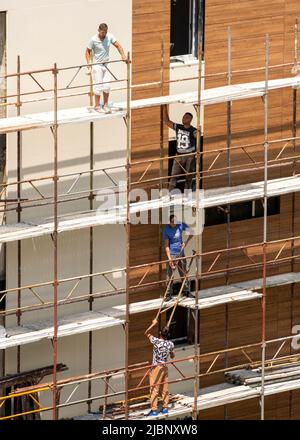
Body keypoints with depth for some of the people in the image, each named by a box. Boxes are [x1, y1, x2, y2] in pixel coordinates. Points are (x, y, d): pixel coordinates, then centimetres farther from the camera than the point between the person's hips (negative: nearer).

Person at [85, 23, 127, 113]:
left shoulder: (109, 37, -6)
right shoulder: (93, 40, -14)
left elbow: (118, 45, 1)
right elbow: (88, 52, -5)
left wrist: (123, 55, -16)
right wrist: (89, 64, -13)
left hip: (106, 64, 4)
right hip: (97, 65, -4)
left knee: (107, 86, 3)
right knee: (98, 86, -3)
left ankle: (105, 105, 15)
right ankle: (97, 106, 7)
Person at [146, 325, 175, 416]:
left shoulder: (156, 341, -15)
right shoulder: (170, 344, -2)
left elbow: (148, 334, 2)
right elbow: (172, 356, 15)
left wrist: (153, 324, 13)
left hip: (156, 368, -5)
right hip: (165, 367, 5)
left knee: (154, 389, -2)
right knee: (164, 389, 15)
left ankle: (154, 410, -3)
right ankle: (165, 408, 22)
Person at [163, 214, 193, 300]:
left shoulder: (181, 225, -5)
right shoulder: (166, 229, -12)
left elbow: (191, 233, 9)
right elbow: (166, 245, -11)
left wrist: (186, 242, -4)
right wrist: (169, 257, -18)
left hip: (181, 253, 3)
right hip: (172, 254, -3)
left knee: (183, 272, 9)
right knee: (170, 275, -3)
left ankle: (186, 291, 19)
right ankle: (168, 294, 1)